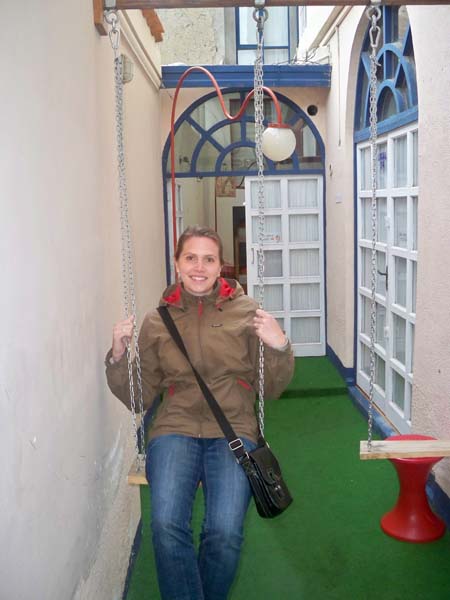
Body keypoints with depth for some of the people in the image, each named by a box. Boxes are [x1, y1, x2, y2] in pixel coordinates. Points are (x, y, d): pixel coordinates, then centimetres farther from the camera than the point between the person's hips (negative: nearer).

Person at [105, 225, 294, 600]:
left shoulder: (245, 312, 7)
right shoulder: (156, 323, 11)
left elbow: (271, 389, 9)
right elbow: (139, 397, 14)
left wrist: (279, 348, -10)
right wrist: (118, 357, -1)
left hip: (233, 429, 0)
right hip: (175, 429, 1)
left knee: (225, 533, -22)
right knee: (167, 526, -27)